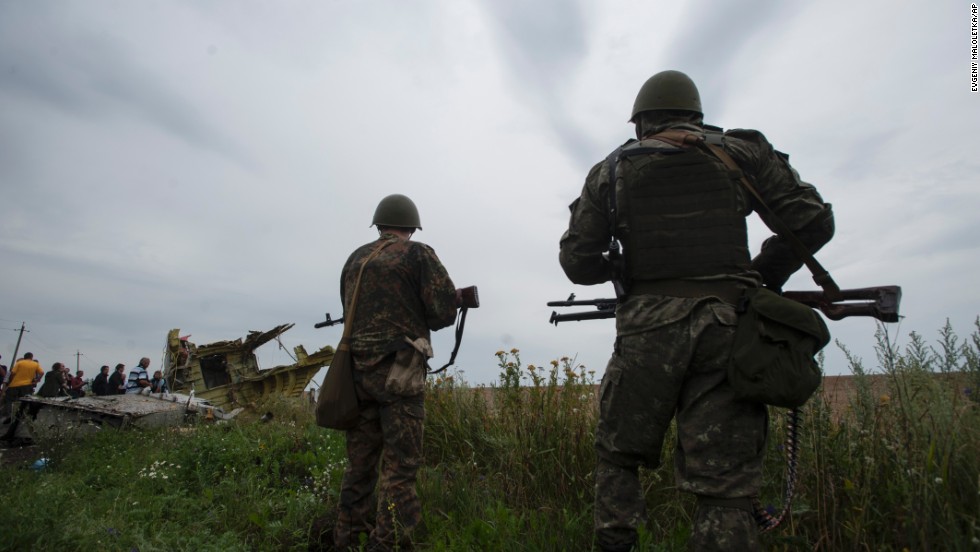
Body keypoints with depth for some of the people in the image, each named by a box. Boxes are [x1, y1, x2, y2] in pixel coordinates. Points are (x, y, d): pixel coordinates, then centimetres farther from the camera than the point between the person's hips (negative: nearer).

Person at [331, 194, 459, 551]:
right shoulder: (417, 254, -2)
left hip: (357, 369, 6)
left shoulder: (354, 259, 15)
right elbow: (445, 310, -7)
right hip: (398, 371, -6)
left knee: (360, 463, 15)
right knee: (400, 466, 0)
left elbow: (350, 312, 18)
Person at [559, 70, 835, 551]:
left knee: (617, 456, 18)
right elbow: (813, 223, 9)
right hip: (728, 330, 1)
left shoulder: (609, 172, 10)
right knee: (724, 487, 5)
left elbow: (577, 262, 8)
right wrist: (765, 273, 22)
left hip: (648, 332, 0)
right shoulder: (743, 152, 12)